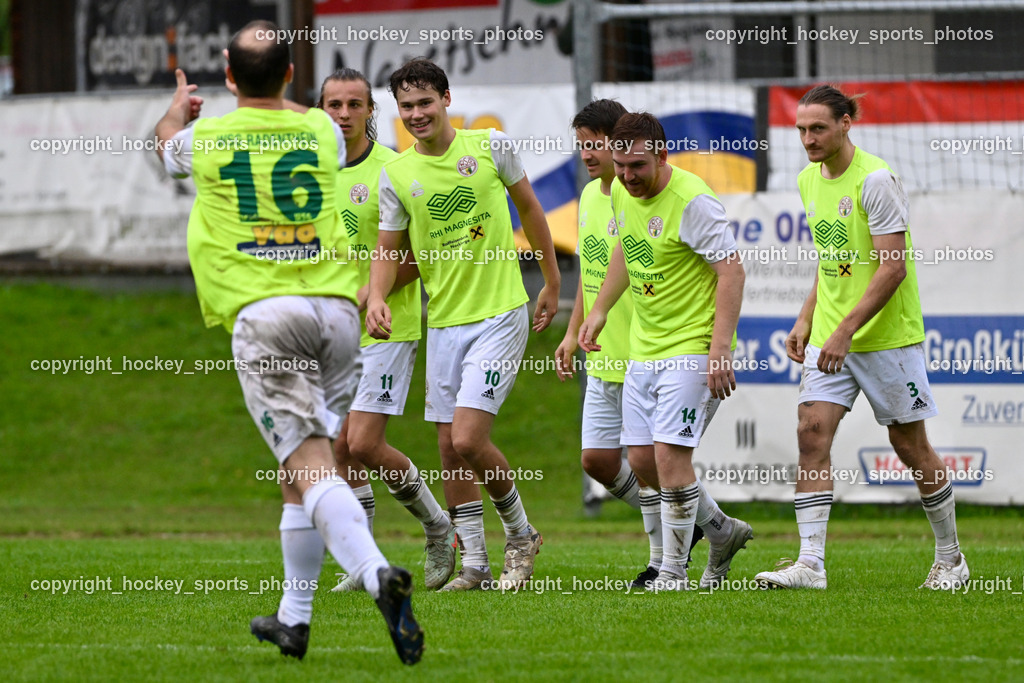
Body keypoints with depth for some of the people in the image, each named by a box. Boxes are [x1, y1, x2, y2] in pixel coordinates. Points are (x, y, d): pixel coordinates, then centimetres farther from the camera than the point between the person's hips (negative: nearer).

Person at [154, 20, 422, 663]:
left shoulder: (206, 138, 5)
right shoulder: (321, 130, 10)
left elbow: (168, 140, 32)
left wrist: (179, 105, 55)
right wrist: (279, 99, 60)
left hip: (262, 315, -3)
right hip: (336, 306, 3)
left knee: (310, 464, -13)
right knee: (301, 470, 15)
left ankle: (378, 573, -37)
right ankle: (294, 618, 21)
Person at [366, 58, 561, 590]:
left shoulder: (491, 146, -4)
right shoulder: (396, 174, 1)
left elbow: (529, 208, 9)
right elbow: (387, 248, 6)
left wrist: (552, 282, 15)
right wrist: (376, 297, -14)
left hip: (500, 314, -4)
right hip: (443, 322, 4)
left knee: (468, 440, -15)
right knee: (449, 448, 4)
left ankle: (520, 534, 8)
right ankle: (474, 563, 15)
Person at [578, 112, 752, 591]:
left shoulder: (691, 201, -19)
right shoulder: (622, 193, 5)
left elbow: (732, 271, -20)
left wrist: (720, 348, -26)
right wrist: (599, 311, 22)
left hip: (691, 349, -8)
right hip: (643, 349, 8)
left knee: (670, 455, -14)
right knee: (642, 460, 7)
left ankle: (673, 572, -3)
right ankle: (722, 531, 27)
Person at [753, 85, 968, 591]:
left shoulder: (875, 180, -16)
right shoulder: (809, 180, 8)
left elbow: (893, 267, -20)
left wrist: (846, 330, -24)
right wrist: (806, 320, 13)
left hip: (887, 335, -7)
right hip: (829, 337, 7)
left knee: (910, 445, 3)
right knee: (812, 433, -9)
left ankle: (949, 558, 20)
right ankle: (810, 563, -14)